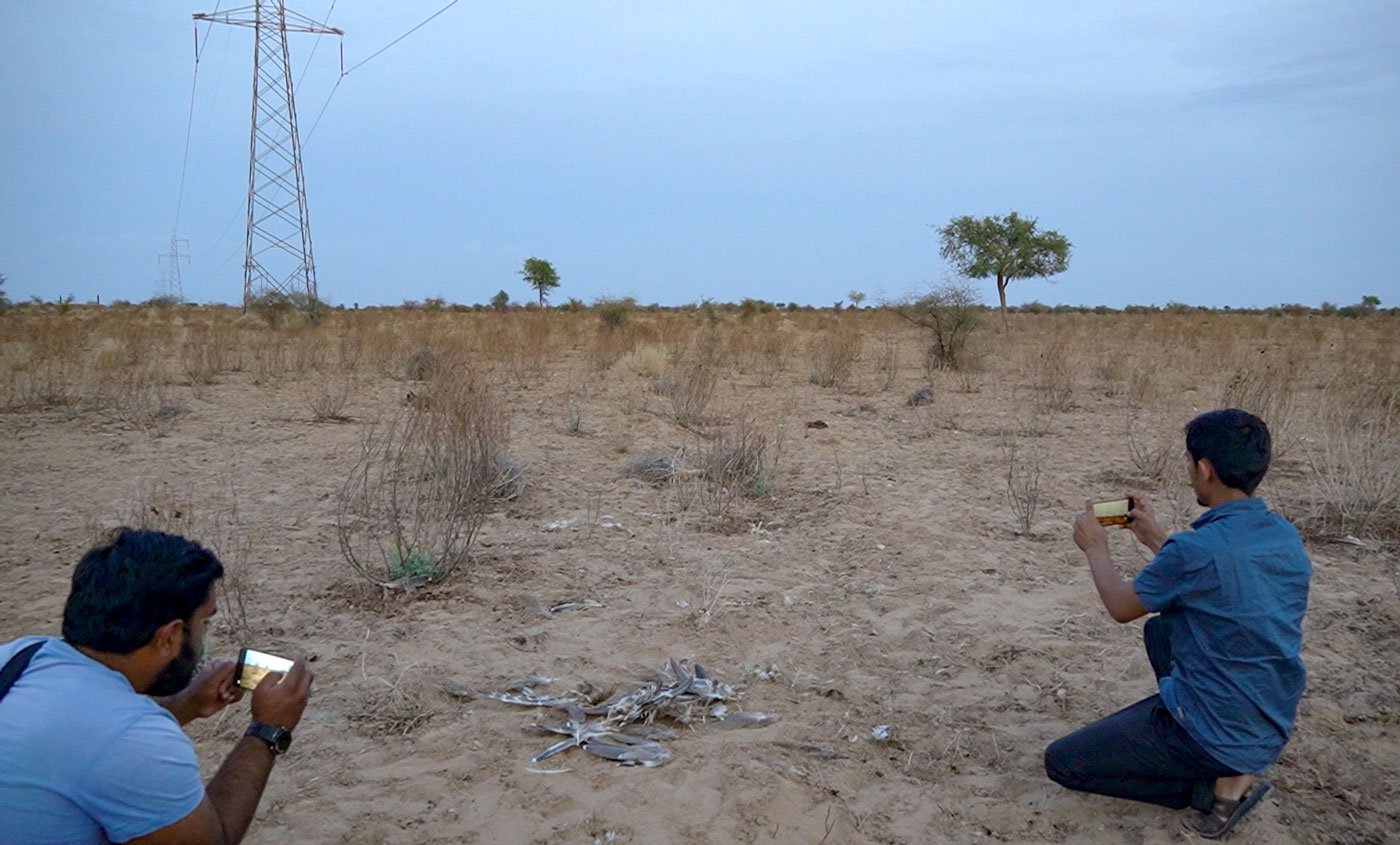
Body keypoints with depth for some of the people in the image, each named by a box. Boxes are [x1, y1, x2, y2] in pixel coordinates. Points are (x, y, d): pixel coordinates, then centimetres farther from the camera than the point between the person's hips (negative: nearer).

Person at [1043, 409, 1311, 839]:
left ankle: (1218, 782, -1)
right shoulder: (1286, 536, -2)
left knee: (1062, 762, 4)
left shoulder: (1195, 548, -25)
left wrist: (1095, 548, 10)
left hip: (1216, 736, -8)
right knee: (1161, 627, 29)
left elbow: (1122, 607, -6)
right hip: (1273, 728, 8)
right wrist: (1156, 537, 21)